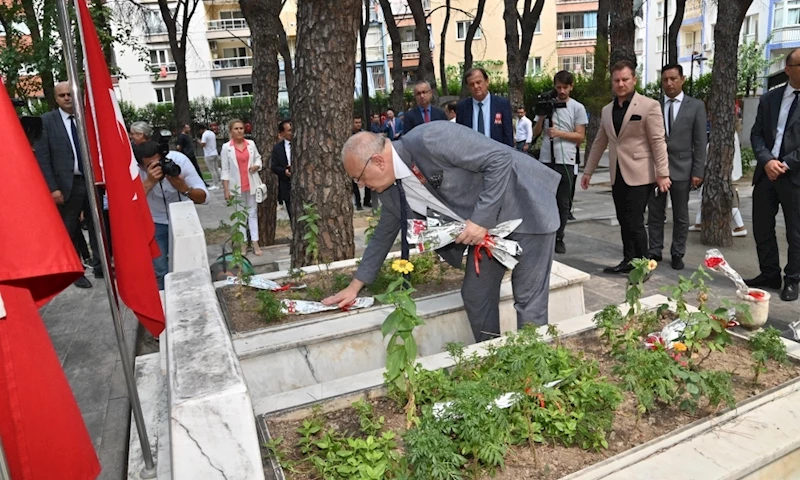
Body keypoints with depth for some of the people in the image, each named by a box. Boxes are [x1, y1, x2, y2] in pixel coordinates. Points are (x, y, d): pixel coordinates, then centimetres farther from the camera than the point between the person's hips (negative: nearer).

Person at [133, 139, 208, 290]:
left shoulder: (179, 160, -25)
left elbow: (204, 197, -25)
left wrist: (184, 189, -44)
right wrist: (149, 182, -47)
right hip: (155, 224, 0)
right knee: (160, 272, -1)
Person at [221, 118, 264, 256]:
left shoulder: (251, 144, 1)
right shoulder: (226, 147, -5)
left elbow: (258, 158, 12)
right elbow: (225, 170, -5)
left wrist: (256, 166, -12)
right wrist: (226, 189, -8)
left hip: (251, 184, 2)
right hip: (237, 185, -2)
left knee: (252, 212, 6)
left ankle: (255, 242, 9)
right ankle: (243, 243, 12)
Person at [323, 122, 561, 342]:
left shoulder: (429, 139, -28)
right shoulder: (391, 189, -2)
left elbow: (500, 158, -26)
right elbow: (384, 235, 12)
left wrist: (480, 219, -27)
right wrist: (355, 286, 15)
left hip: (524, 205, -7)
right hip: (485, 224, 8)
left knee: (528, 298, -3)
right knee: (475, 296, 8)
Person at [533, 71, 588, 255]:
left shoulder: (578, 108, 3)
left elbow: (580, 137, 0)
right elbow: (536, 133, 15)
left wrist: (559, 133, -11)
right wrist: (541, 118, -3)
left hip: (565, 160, -2)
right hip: (545, 159, 2)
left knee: (563, 202, 4)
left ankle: (559, 238, 12)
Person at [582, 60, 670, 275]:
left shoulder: (649, 106, -5)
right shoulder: (607, 110, 13)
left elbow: (658, 142, -9)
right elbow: (599, 143, 18)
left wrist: (662, 173, -14)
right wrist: (588, 171, 18)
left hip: (639, 175, -6)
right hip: (617, 175, 6)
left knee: (635, 222, -8)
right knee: (624, 222, 11)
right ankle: (628, 261, 22)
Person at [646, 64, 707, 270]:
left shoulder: (696, 106, 2)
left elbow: (700, 141, 0)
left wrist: (698, 172, -6)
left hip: (681, 168, -1)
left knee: (681, 216, 8)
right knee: (655, 214, 8)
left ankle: (677, 254, 18)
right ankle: (655, 251, 18)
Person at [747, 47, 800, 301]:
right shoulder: (769, 98, 10)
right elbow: (756, 134, 6)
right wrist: (767, 160, -10)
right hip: (766, 173, 4)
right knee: (762, 229, 10)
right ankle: (769, 274, 24)